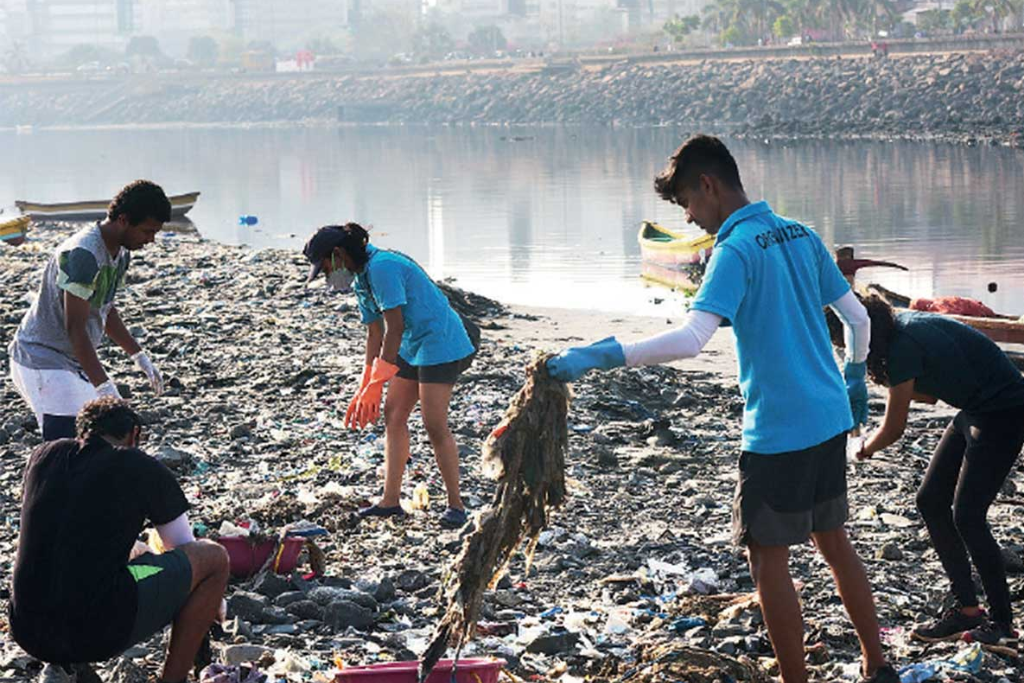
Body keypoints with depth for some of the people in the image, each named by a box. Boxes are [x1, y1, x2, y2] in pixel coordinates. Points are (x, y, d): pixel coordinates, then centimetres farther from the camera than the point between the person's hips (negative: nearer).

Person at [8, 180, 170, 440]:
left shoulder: (120, 253, 5)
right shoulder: (83, 255, -26)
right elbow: (75, 328, -27)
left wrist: (139, 356, 17)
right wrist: (105, 387, -29)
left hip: (74, 361, 10)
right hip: (43, 362, -10)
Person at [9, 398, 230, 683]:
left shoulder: (42, 456, 14)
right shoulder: (145, 469, 3)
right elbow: (185, 549, 18)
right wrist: (214, 606, 39)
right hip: (100, 633, -5)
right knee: (214, 557, 10)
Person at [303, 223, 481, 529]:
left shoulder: (382, 267, -21)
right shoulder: (361, 279, 10)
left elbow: (395, 327, -24)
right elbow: (375, 333, 15)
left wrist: (377, 383, -22)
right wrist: (364, 389, 15)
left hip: (440, 344, -10)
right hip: (412, 346, 10)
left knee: (435, 426, -10)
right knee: (393, 416, 7)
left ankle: (456, 505, -1)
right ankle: (391, 501, 11)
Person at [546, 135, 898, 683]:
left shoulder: (735, 251, -16)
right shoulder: (802, 236, 8)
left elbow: (690, 339, -30)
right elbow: (857, 319, 14)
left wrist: (602, 357, -31)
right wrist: (854, 379, 30)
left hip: (779, 432, -8)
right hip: (830, 419, 8)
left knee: (768, 560, 3)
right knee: (833, 542, 20)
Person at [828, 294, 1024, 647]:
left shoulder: (903, 347, -24)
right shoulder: (902, 324, 4)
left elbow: (894, 428, -15)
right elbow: (928, 395, 13)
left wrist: (866, 448, 5)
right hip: (976, 412, 10)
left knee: (967, 516, -10)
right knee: (931, 501, 7)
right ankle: (965, 608, 12)